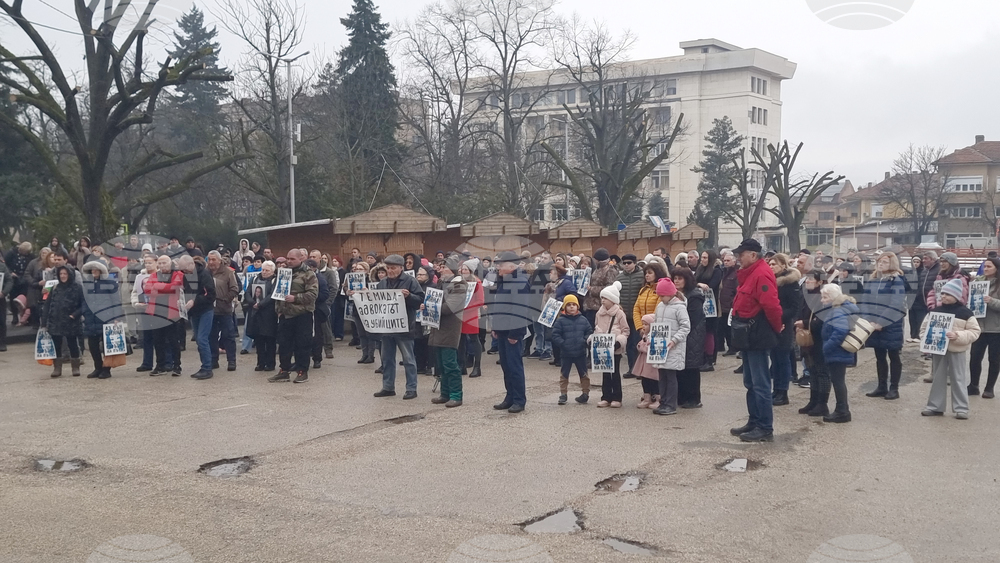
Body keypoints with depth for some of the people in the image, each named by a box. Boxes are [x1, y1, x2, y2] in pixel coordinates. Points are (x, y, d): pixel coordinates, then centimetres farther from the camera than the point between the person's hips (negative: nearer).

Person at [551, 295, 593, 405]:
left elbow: (590, 332, 7)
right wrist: (563, 344, -17)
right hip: (566, 353, -1)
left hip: (581, 353, 1)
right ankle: (563, 394, 15)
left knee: (583, 374, 9)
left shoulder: (583, 320, 3)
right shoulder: (560, 320, -5)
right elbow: (555, 335, -7)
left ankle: (585, 393, 19)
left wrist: (585, 340, -11)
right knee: (564, 374, 6)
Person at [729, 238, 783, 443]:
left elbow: (771, 305, -25)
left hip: (758, 337, -11)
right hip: (749, 336, 11)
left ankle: (765, 429, 0)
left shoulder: (761, 274, -18)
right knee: (750, 383, 16)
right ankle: (754, 422, 25)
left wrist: (776, 327, -11)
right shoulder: (751, 273, 14)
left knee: (760, 385, -6)